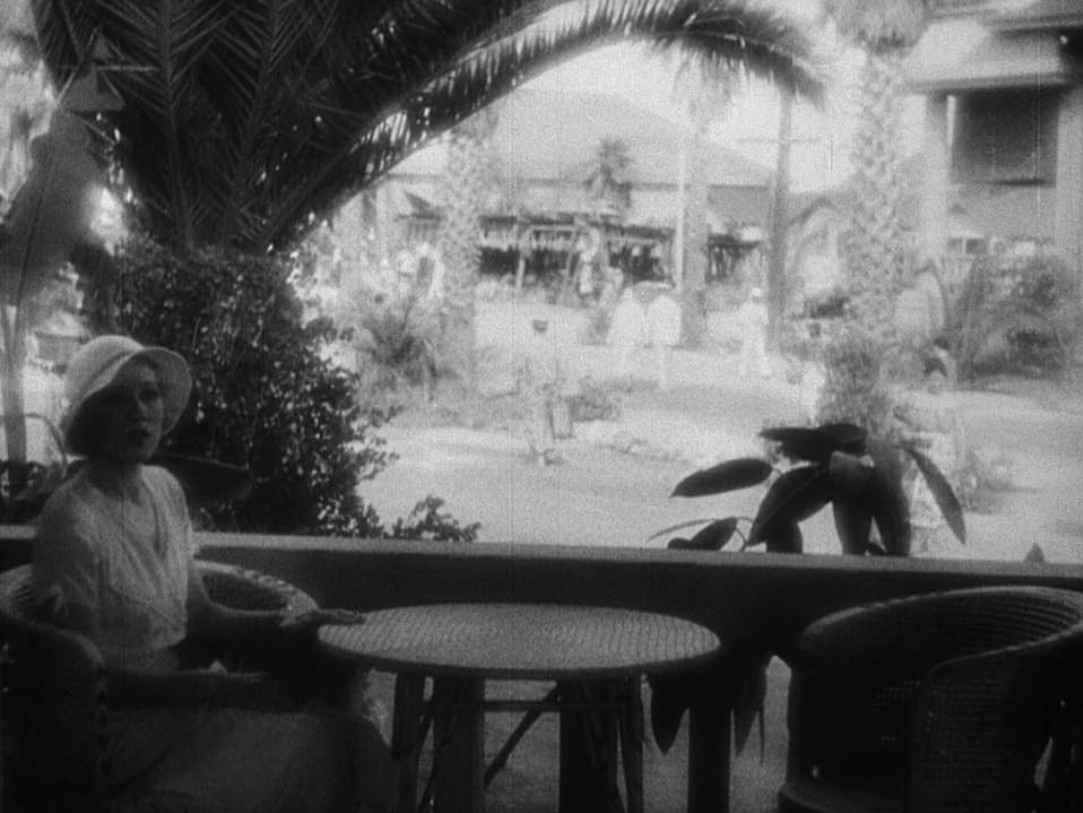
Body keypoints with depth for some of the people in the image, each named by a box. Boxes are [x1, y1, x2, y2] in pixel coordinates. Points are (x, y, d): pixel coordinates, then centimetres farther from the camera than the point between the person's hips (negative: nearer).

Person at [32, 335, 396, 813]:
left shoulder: (164, 489, 7)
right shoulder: (72, 522, -18)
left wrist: (286, 629, -5)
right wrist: (227, 690, -22)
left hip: (185, 696, 7)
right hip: (125, 725, -7)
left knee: (356, 737, -9)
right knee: (320, 752, -18)